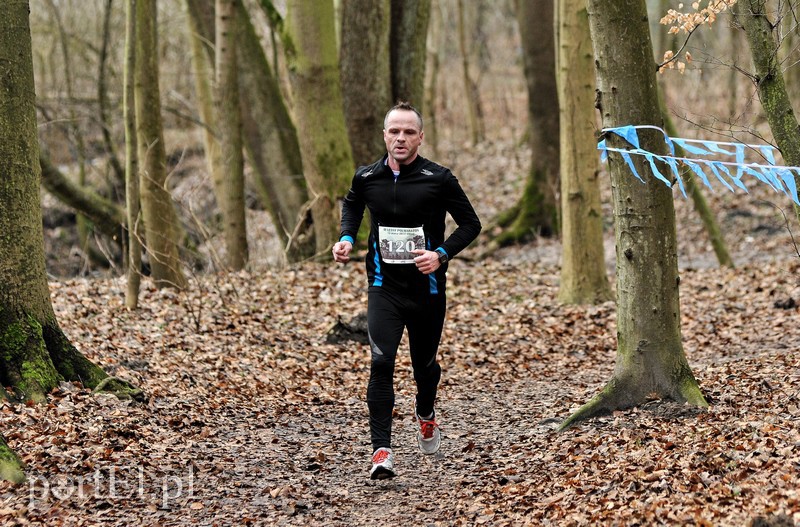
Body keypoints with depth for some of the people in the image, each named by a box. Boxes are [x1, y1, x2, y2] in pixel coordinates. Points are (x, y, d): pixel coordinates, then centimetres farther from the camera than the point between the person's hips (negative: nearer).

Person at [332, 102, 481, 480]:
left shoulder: (438, 179, -9)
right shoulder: (367, 178, -1)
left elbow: (471, 223, -1)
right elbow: (351, 205, 23)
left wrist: (442, 254, -17)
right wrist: (347, 238, 5)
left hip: (427, 288, 0)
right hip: (384, 287, 0)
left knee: (425, 364, 16)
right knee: (381, 363, -17)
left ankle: (425, 414, 50)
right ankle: (381, 450, -18)